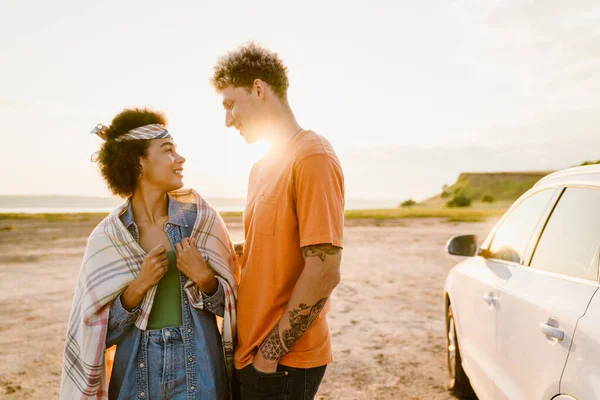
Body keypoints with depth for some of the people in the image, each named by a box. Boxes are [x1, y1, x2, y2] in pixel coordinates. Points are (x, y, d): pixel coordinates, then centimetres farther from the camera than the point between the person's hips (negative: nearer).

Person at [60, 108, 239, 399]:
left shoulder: (201, 218, -7)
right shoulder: (107, 236, -7)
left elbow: (229, 304, 0)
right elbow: (103, 330, -4)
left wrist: (203, 277, -18)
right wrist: (139, 285, -19)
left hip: (198, 370, 0)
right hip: (135, 374, 0)